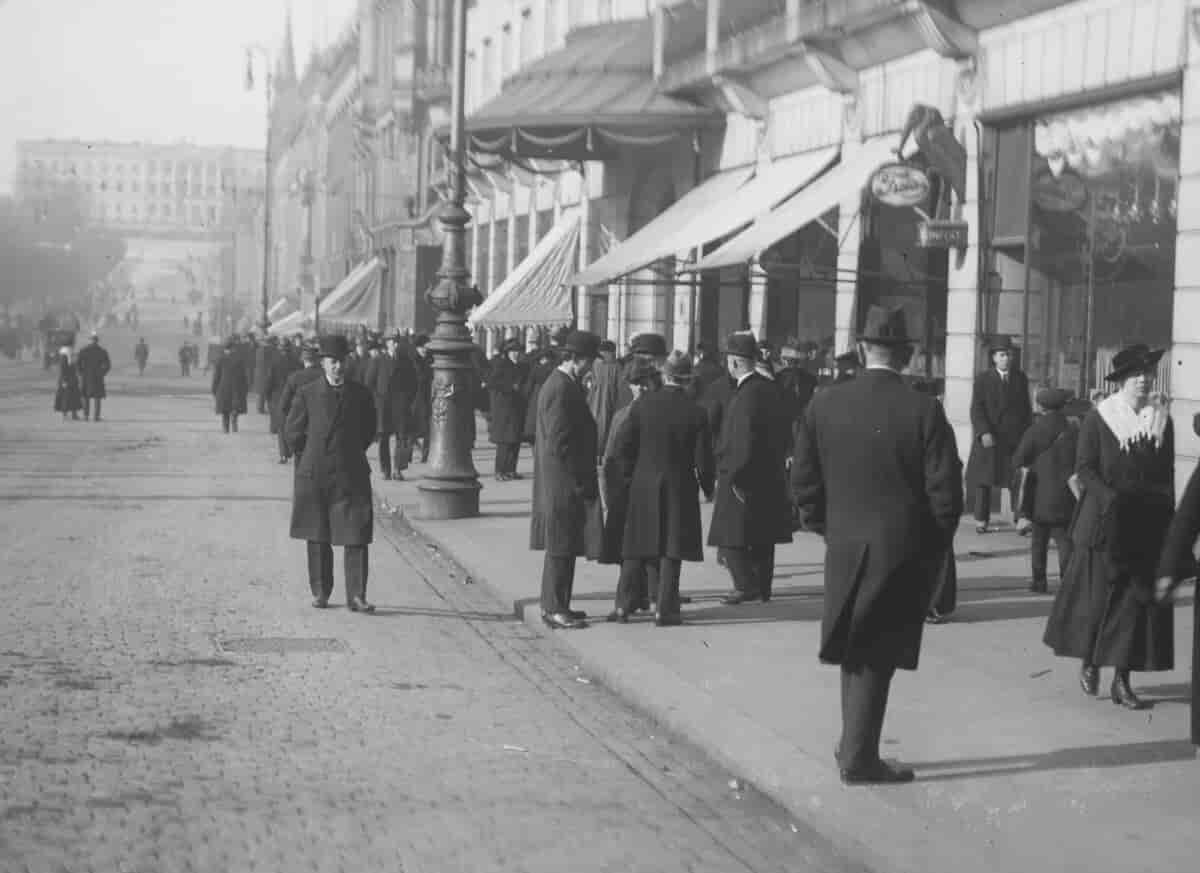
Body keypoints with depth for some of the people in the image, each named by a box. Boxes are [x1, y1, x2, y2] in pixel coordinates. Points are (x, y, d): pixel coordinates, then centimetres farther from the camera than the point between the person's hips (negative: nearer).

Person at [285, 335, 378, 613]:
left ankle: (356, 597, -5)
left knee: (356, 538, -6)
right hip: (314, 476, 0)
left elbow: (369, 430, 17)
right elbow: (294, 433, 8)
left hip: (351, 475, 0)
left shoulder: (360, 394, 4)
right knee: (318, 539, 8)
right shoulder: (307, 394, 0)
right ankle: (320, 592, 19)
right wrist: (311, 456, 13)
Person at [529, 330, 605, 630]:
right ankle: (554, 609, 2)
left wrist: (584, 477, 18)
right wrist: (580, 482, -19)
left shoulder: (566, 385, 14)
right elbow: (559, 443, -23)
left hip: (564, 482, 10)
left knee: (562, 546, 15)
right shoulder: (560, 390, -19)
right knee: (561, 546, -4)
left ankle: (556, 605, 22)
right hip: (564, 481, -10)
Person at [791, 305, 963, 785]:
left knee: (857, 652, 19)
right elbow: (945, 492, -11)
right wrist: (935, 547, 4)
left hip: (845, 547, 3)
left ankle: (855, 747, 28)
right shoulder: (924, 411, -12)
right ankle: (858, 759, 11)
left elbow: (804, 481, 1)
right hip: (905, 551, -3)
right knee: (876, 655, 6)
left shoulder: (823, 405, -3)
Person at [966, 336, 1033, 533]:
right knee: (984, 480, 3)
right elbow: (976, 410, -8)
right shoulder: (983, 379, 0)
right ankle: (981, 520, 10)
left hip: (1015, 439, 2)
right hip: (989, 438, -2)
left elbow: (1027, 410, 14)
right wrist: (984, 433, -21)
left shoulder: (1021, 379, 10)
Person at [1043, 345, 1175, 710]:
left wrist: (1167, 510, -3)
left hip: (1148, 526, 3)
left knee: (1140, 598, 1)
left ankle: (1122, 679, 7)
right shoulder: (1099, 418, -4)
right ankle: (1089, 660, 26)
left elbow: (1167, 473, 11)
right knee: (1098, 593, 2)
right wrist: (1111, 500, -19)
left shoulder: (1161, 419, 7)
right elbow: (1084, 468, -6)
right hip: (1104, 524, -3)